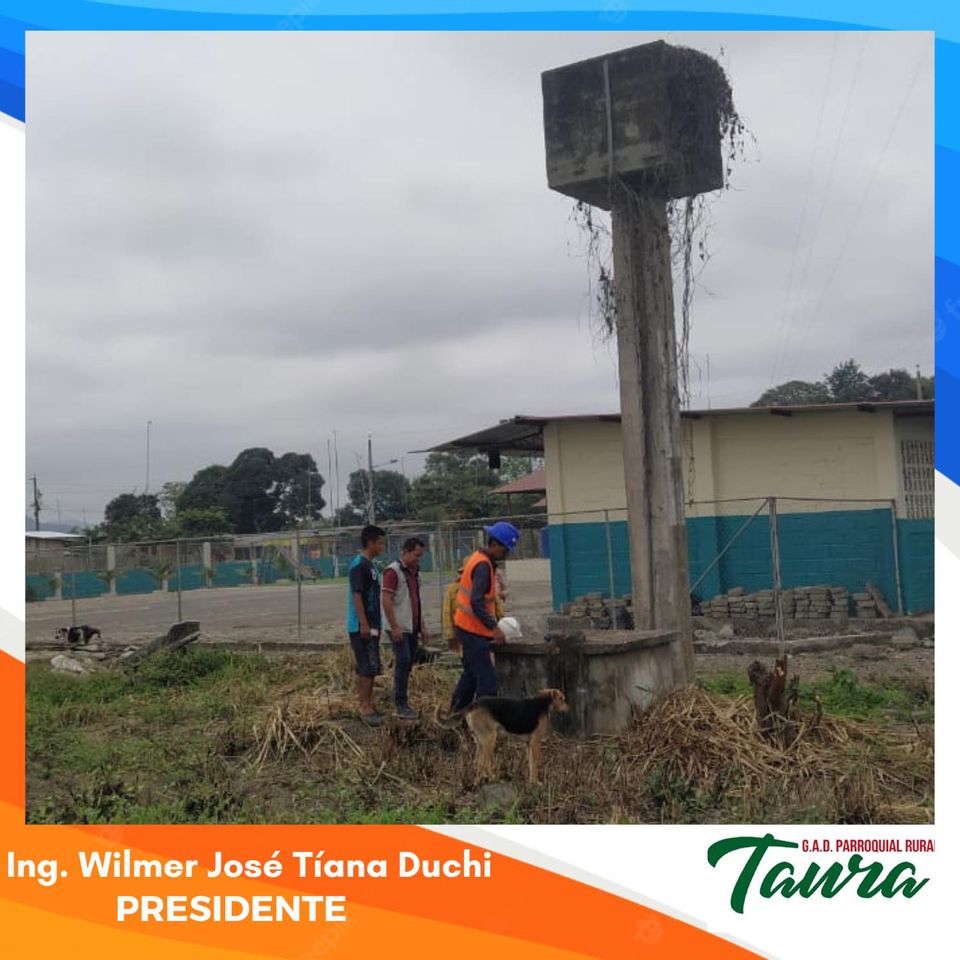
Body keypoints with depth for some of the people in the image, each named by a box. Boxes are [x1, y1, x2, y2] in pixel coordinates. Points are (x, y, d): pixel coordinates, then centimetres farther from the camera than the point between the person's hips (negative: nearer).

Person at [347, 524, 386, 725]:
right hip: (362, 626, -10)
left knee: (370, 667, 12)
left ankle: (367, 705, 18)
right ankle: (365, 707, -3)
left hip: (371, 625, 10)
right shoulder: (359, 564, -14)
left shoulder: (370, 565, 16)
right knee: (368, 667, -8)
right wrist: (363, 623, -22)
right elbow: (356, 595, -19)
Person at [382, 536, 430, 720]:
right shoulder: (393, 571, -12)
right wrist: (394, 627, -22)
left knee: (409, 662, 10)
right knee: (403, 662, -10)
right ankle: (401, 705, -5)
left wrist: (422, 627, 18)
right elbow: (386, 601, -18)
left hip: (412, 627, 8)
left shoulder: (414, 572, 15)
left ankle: (401, 700, 18)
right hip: (399, 628, -8)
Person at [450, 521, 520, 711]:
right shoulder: (483, 566, -20)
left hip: (468, 628, 11)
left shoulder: (479, 559, 11)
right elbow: (476, 602, -28)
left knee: (471, 674, 22)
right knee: (487, 679, -9)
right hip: (473, 630, -11)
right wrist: (494, 628, -26)